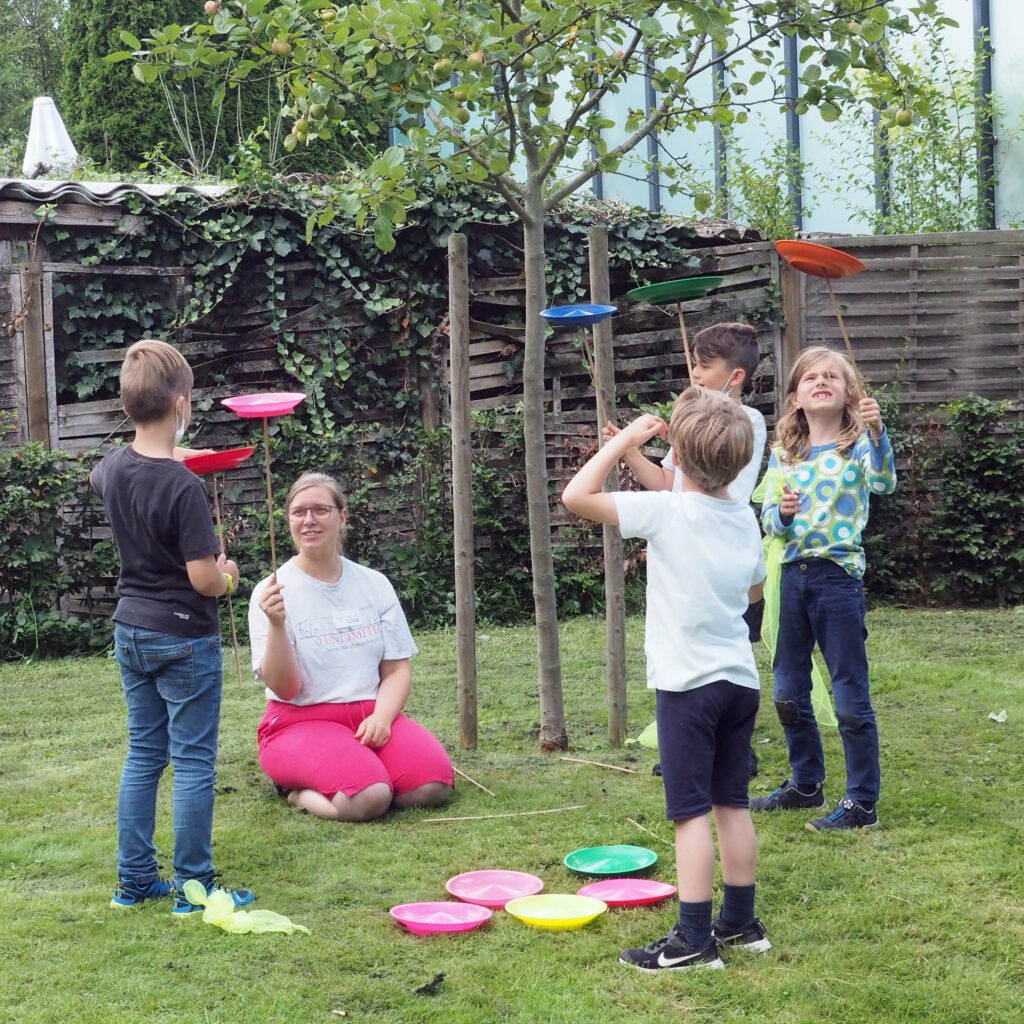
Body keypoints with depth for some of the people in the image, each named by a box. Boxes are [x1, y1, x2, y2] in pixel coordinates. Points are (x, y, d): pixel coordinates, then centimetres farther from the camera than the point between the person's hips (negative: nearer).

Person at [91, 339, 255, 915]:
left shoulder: (114, 468, 0)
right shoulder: (183, 486, -22)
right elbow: (203, 578, -23)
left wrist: (169, 454, 34)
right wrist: (229, 577, -1)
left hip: (131, 631, 7)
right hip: (184, 636, -7)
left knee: (144, 756, 15)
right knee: (194, 763, 2)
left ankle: (135, 881, 21)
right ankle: (194, 887, 7)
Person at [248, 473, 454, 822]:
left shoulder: (375, 584, 9)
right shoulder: (272, 593, -3)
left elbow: (397, 669, 9)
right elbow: (284, 689, -10)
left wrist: (381, 717, -11)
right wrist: (276, 626, -26)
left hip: (372, 716, 5)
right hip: (301, 722, -5)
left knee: (434, 787, -23)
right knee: (368, 799, -33)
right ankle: (298, 791, 0)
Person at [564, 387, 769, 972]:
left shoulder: (665, 512, -15)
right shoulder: (745, 517, 5)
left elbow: (577, 496, -18)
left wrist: (625, 441, -8)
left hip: (688, 682, -7)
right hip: (740, 678, 7)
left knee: (691, 811, -3)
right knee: (732, 802, 15)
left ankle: (694, 940, -1)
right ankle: (740, 923, 23)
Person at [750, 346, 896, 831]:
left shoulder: (858, 445, -5)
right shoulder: (783, 454, 8)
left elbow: (884, 482, -25)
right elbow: (767, 517, 10)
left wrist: (877, 431, -39)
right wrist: (782, 512, -12)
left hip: (839, 576, -5)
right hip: (793, 575, 6)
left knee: (851, 696, -1)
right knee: (788, 692, 15)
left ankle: (862, 803, 8)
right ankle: (806, 783, 33)